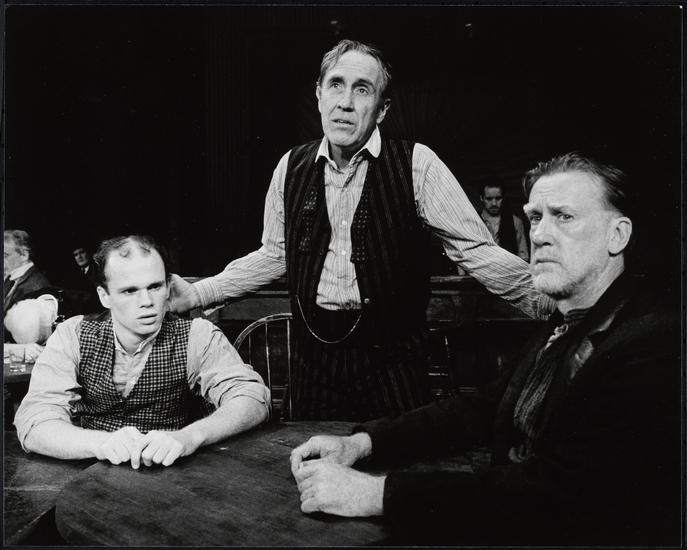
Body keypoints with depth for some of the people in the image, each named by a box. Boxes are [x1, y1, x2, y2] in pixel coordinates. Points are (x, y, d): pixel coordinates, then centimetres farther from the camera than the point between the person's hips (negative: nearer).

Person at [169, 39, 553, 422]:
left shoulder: (417, 164, -7)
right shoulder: (292, 166, 4)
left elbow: (475, 248, -7)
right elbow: (274, 255, 13)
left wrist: (550, 301, -17)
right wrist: (197, 294, 9)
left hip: (391, 355, -2)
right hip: (314, 354, 3)